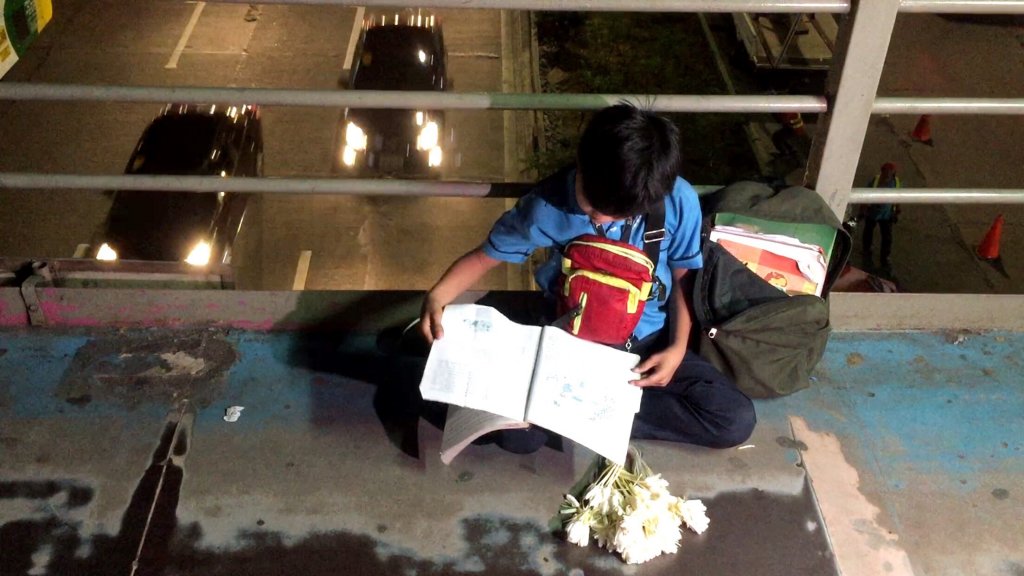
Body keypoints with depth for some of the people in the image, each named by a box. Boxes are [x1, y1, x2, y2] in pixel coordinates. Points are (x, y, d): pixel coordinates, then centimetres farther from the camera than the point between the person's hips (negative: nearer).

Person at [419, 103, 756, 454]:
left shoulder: (679, 202, -17)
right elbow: (485, 256, -5)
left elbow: (683, 279, -1)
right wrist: (437, 297, -22)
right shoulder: (547, 205, -19)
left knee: (736, 420, -16)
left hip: (647, 341, 2)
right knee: (516, 433, -25)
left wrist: (677, 348, -13)